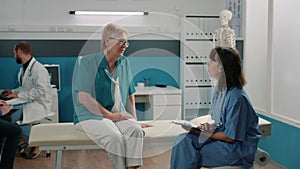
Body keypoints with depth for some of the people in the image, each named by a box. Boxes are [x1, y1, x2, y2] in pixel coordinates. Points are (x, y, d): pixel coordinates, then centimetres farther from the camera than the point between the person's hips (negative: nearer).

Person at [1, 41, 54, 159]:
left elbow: (40, 90, -24)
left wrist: (19, 95, -21)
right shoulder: (24, 68, 14)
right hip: (28, 102, 9)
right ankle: (23, 139, 0)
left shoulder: (38, 69, -15)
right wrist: (13, 92, 8)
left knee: (12, 117, -23)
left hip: (39, 104, -9)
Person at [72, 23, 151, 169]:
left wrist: (134, 117, 10)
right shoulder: (88, 62, -6)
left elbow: (130, 94, 20)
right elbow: (83, 98, -13)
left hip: (119, 115, 5)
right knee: (115, 137, -33)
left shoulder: (124, 63, 12)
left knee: (136, 130, -28)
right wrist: (110, 115, -13)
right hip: (91, 115, -5)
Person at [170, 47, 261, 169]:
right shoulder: (219, 88, 5)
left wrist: (207, 134, -14)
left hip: (237, 148, -8)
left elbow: (231, 137, -19)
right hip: (220, 135, 8)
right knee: (182, 140, -10)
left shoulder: (237, 98, -24)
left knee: (188, 154, -19)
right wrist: (209, 126, -6)